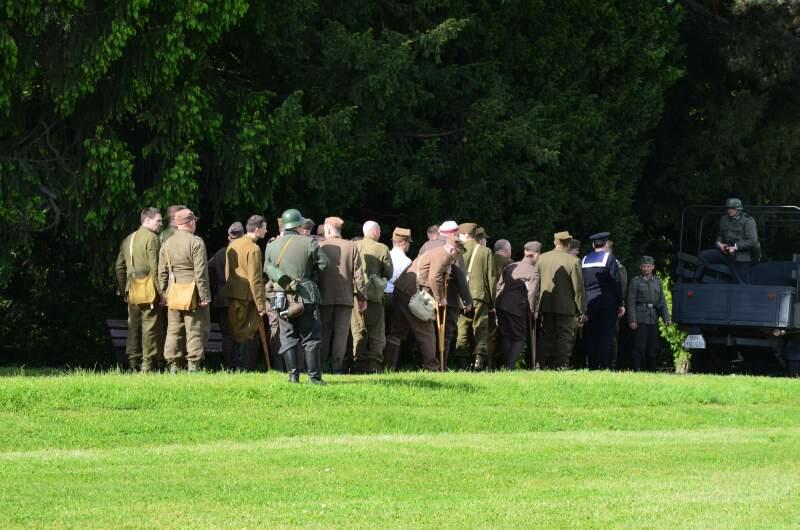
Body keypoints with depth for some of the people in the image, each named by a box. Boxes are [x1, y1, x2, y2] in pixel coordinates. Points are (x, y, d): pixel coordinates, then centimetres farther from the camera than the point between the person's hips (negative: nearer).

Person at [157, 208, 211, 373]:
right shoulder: (196, 242, -10)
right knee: (195, 330, -1)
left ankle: (173, 366, 10)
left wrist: (164, 294, 18)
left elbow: (162, 272, 11)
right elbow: (200, 272, -13)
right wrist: (205, 295, -10)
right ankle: (193, 365, -4)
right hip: (193, 293, -5)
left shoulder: (167, 244, 8)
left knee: (174, 331, 9)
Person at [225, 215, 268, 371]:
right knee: (250, 335, -1)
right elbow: (255, 279, -17)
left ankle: (236, 367, 17)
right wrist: (261, 305, -14)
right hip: (248, 298, -8)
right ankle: (245, 368, -3)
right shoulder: (253, 249, -14)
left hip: (233, 296, 8)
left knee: (237, 333, 14)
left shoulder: (233, 244, 10)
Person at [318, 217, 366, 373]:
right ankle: (337, 366, -4)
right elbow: (358, 274, -1)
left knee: (323, 332, 8)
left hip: (324, 297, 0)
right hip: (345, 297, 0)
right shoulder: (351, 247, 0)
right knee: (341, 332, 1)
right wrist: (362, 297, 5)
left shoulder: (320, 247, -3)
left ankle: (320, 364, 7)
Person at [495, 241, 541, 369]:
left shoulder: (510, 267, 16)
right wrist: (532, 313, -2)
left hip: (501, 304, 6)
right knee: (520, 338, 4)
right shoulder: (533, 271, -4)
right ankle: (510, 365, -10)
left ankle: (506, 364, 14)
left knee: (506, 336, 16)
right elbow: (532, 293, -11)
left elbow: (499, 285, 15)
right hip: (517, 306, -6)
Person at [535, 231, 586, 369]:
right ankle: (561, 366, -2)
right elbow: (578, 288, -8)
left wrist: (536, 307, 16)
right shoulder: (573, 261, -9)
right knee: (565, 337, 2)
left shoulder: (542, 258, 3)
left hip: (546, 306, 4)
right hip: (566, 306, -3)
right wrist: (581, 311, -1)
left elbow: (536, 284, 8)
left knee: (547, 337, 10)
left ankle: (544, 365, 8)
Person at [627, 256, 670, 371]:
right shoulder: (635, 281, 0)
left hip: (653, 319, 5)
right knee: (639, 347, -9)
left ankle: (651, 371, 14)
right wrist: (632, 320, -13)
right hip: (640, 318, -5)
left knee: (653, 347, 7)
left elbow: (662, 301, 14)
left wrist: (666, 317, 3)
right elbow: (631, 302, -4)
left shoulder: (657, 281, 14)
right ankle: (636, 370, -8)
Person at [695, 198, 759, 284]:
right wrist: (719, 243, 0)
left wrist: (735, 247, -20)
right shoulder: (724, 219, 10)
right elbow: (720, 235, 24)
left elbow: (752, 240, -14)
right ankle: (696, 282, -7)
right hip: (726, 253, 5)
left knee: (741, 284, -3)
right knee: (704, 255, -11)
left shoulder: (748, 220, -8)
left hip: (741, 257, -5)